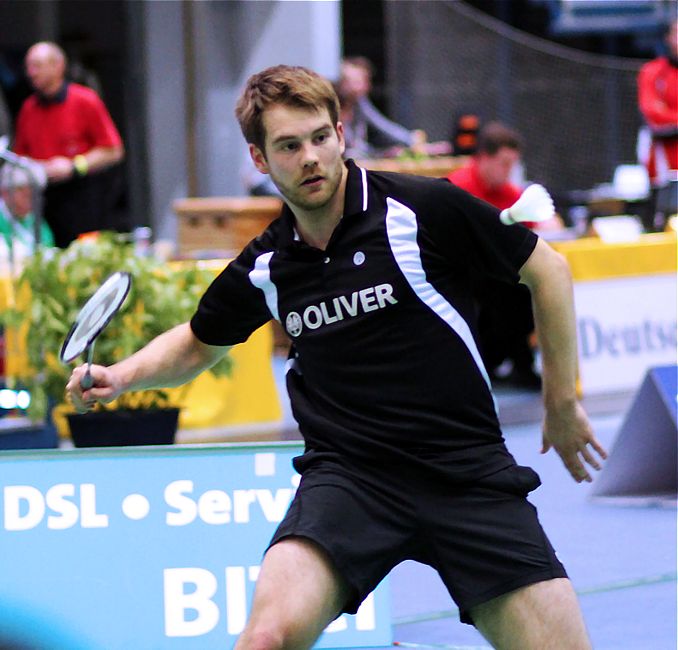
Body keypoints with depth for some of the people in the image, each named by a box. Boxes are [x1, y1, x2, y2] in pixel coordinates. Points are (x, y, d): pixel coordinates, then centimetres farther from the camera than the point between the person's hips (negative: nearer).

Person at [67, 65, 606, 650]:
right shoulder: (263, 268, 5)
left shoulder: (423, 209, -7)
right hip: (348, 472, 1)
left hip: (470, 472, -1)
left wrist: (562, 404, 9)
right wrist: (120, 376, 8)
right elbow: (198, 343, 26)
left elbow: (547, 270, 4)